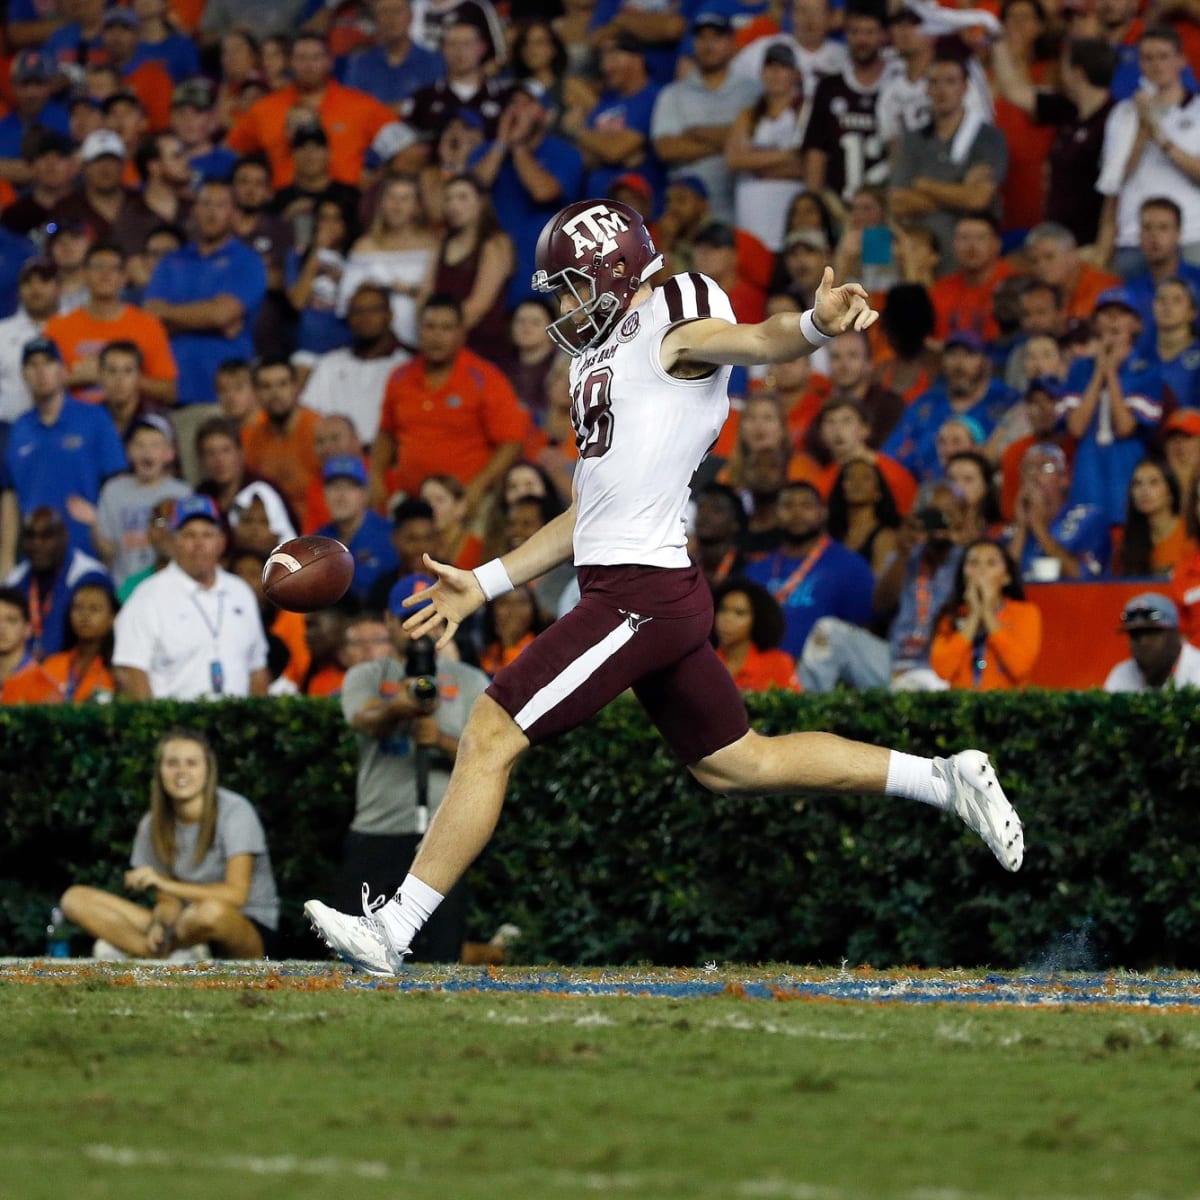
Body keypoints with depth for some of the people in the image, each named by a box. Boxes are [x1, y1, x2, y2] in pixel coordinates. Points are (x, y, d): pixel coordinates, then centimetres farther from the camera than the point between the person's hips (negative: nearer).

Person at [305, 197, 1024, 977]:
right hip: (657, 594, 10)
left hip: (640, 592, -10)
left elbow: (760, 341, -26)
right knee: (735, 763, 16)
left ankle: (392, 930, -4)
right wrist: (484, 584, 28)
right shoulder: (605, 360, 23)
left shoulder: (671, 325, -4)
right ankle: (947, 780, 21)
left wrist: (817, 322, -49)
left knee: (490, 735, -8)